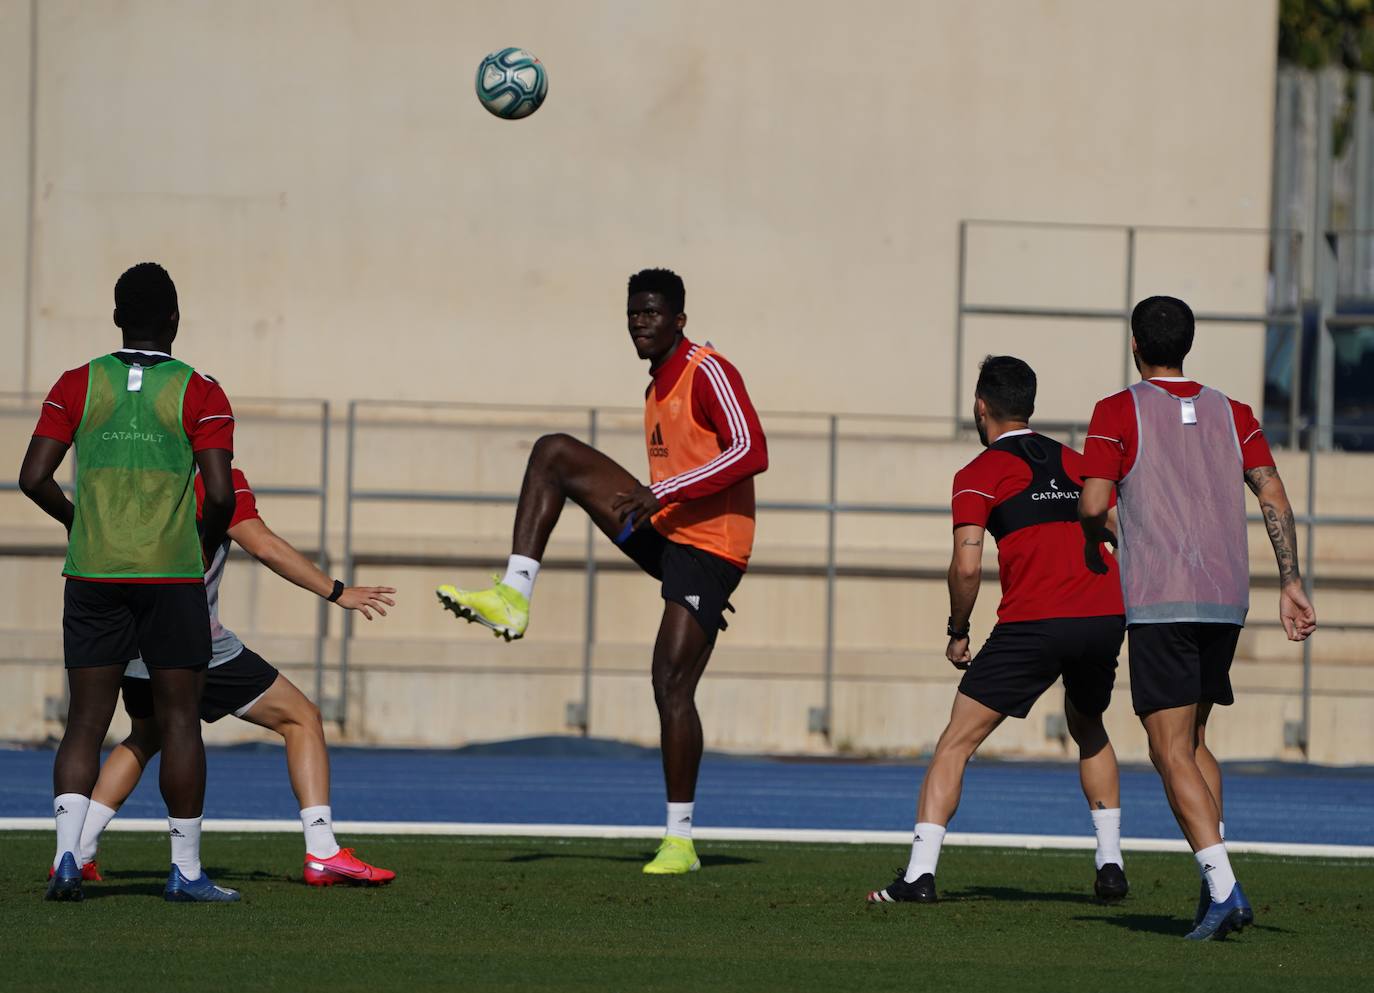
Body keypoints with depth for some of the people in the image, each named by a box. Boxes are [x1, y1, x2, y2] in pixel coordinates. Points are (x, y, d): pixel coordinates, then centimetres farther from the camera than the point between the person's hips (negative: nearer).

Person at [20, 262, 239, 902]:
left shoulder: (78, 386, 4)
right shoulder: (199, 393, -3)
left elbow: (34, 478, -1)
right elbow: (221, 494, -11)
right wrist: (205, 547, 8)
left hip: (92, 574, 2)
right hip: (173, 574, -2)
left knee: (85, 723, 4)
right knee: (179, 722, 4)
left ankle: (67, 854, -12)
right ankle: (185, 869, 6)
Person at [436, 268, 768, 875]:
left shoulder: (708, 374, -12)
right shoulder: (657, 387, 17)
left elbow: (751, 452, -25)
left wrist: (664, 493, -29)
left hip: (707, 550, -9)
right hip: (663, 534, 9)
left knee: (672, 687, -13)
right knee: (554, 453, -2)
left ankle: (680, 841, -6)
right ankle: (513, 598, -12)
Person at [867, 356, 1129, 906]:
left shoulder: (979, 474, 5)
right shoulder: (1075, 463, 21)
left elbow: (966, 566, -6)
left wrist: (958, 632, 8)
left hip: (1033, 623, -5)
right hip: (1106, 614, 5)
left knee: (956, 742, 2)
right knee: (1088, 728, 31)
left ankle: (919, 874, -8)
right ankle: (1110, 865, 25)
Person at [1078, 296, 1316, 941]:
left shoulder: (1119, 412, 0)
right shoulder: (1231, 414, 14)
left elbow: (1093, 503, -9)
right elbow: (1273, 495, 5)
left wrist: (1097, 536, 14)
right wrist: (1291, 585, 5)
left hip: (1159, 604, -5)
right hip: (1227, 598, 5)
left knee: (1172, 754, -6)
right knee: (1193, 741, 19)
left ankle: (1223, 888, -21)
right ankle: (1217, 885, 9)